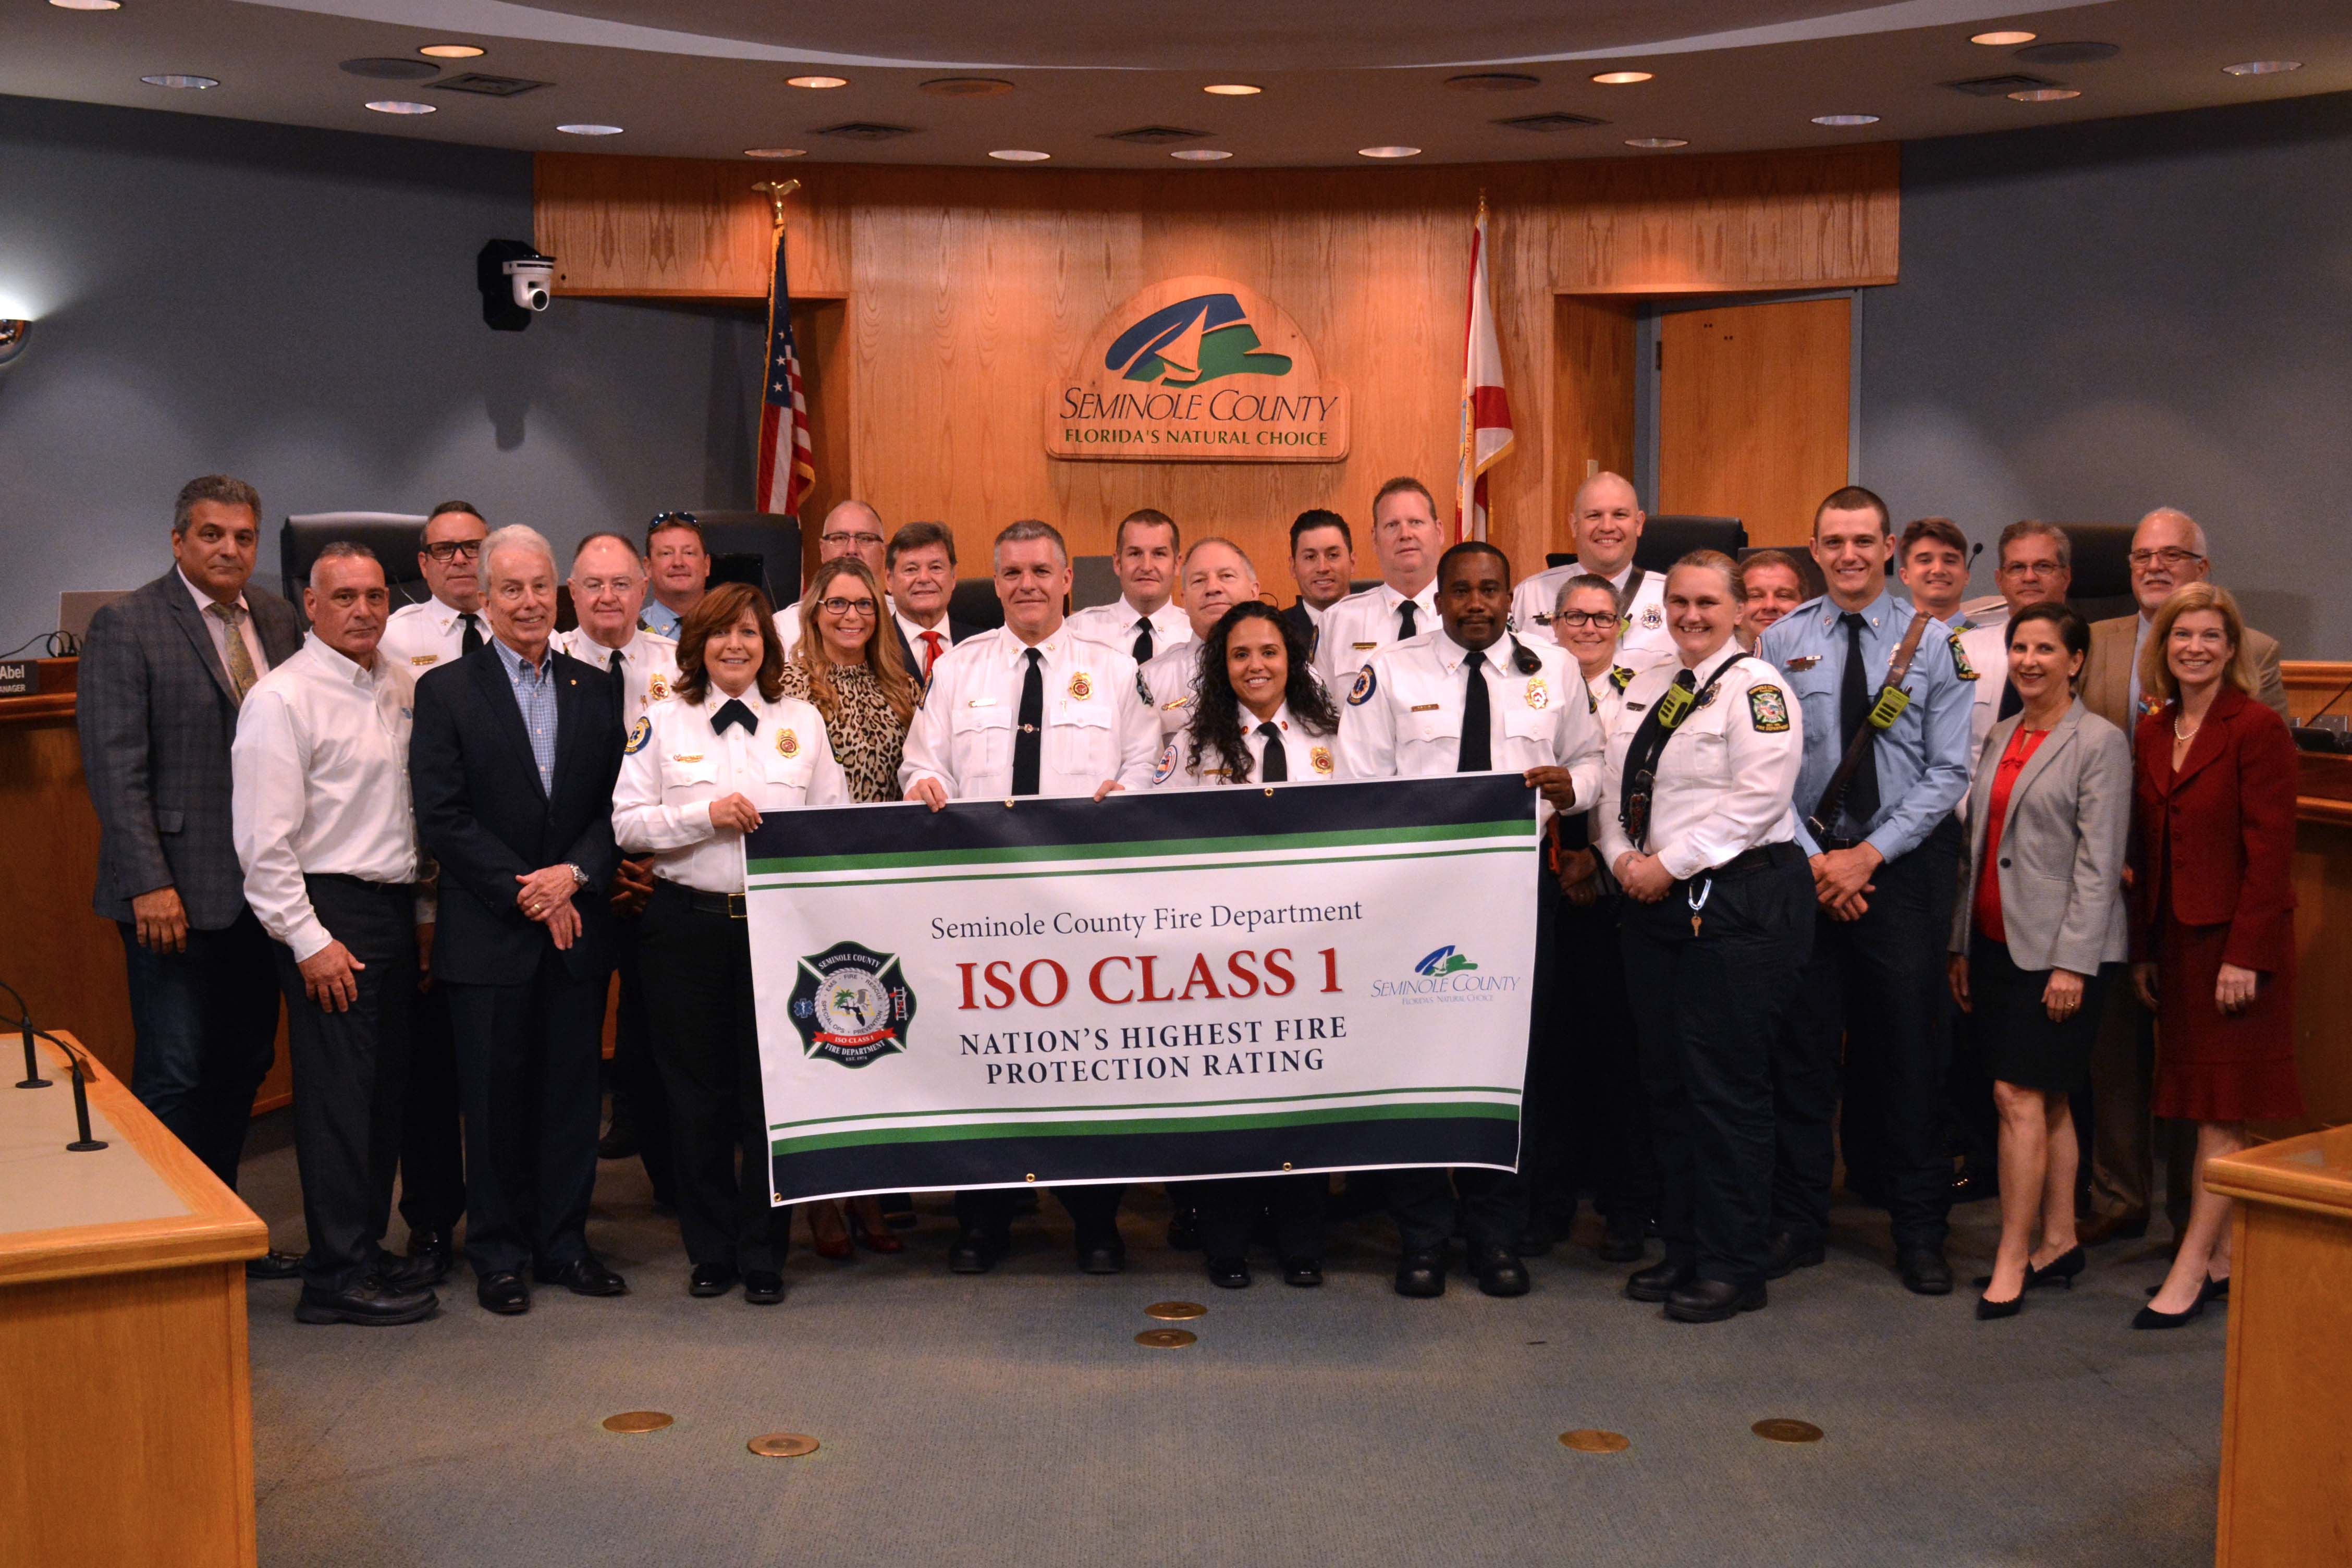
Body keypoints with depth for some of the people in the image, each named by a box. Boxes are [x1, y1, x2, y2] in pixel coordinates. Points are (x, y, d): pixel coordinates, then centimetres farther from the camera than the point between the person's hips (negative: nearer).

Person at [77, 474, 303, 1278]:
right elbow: (115, 767, -12)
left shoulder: (277, 618, 10)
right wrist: (150, 883, -17)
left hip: (262, 883, 6)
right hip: (177, 890, -6)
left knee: (244, 1064, 13)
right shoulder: (126, 626, -7)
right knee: (173, 1075, -1)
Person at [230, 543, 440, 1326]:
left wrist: (427, 909, 13)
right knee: (337, 1093, -4)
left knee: (388, 1086, 12)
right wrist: (309, 941, -15)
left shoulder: (404, 686, 10)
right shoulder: (281, 698, -11)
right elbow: (264, 840, -14)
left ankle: (367, 1246, 24)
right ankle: (336, 1278, 3)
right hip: (329, 912, -7)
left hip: (396, 908, 7)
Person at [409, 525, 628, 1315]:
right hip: (488, 934, -3)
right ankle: (498, 1254, 15)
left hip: (577, 929, 3)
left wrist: (575, 874, -11)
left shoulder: (595, 689, 9)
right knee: (496, 1096, 4)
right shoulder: (446, 691, -1)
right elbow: (442, 818, -7)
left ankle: (564, 1243, 20)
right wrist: (523, 892, -12)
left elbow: (617, 805, 6)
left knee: (572, 1092, 8)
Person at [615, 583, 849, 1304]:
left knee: (772, 1092, 2)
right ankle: (711, 1251, 19)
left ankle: (764, 1256, 13)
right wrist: (706, 815, -13)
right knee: (698, 1095, 6)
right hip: (688, 921, 0)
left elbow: (835, 820, 7)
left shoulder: (803, 721, 9)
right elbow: (627, 823, 0)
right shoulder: (662, 724, 6)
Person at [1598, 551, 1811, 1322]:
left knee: (1726, 1087, -5)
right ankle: (1685, 1250, 21)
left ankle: (1734, 1269, 4)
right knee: (1666, 1083, 11)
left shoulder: (1756, 688, -7)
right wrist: (1623, 858, -1)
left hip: (1738, 904, -8)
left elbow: (1757, 799, -16)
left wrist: (1669, 864, -15)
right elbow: (1616, 784, 17)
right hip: (1656, 907, 8)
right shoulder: (1647, 687, 16)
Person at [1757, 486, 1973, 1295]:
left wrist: (1870, 855, -11)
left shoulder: (1935, 643, 0)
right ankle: (1797, 1222, 16)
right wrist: (1812, 858, -9)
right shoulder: (1780, 642, 3)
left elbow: (1949, 772, -4)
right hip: (1805, 859, 1)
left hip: (1906, 861, -1)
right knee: (1802, 1045, 4)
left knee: (1911, 1047, 5)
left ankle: (1920, 1232, 17)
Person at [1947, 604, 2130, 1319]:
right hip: (1996, 941, 7)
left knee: (2020, 1095, -9)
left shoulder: (2100, 743, -7)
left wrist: (2072, 963, -16)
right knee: (2047, 1099, 12)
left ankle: (2013, 1260, -2)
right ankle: (2059, 1243, 20)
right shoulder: (2000, 737, 13)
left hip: (2057, 949, -6)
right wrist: (1961, 945, 13)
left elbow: (2099, 864, -12)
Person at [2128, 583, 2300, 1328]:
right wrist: (2143, 949, 10)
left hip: (2236, 941, -7)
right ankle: (2224, 1256, 17)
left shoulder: (2257, 729, -10)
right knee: (2207, 1107, 10)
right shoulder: (2154, 734, 10)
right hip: (2175, 939, 7)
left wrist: (2245, 955, -18)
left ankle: (2191, 1268, 0)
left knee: (2223, 1111, -2)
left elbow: (2271, 853, -14)